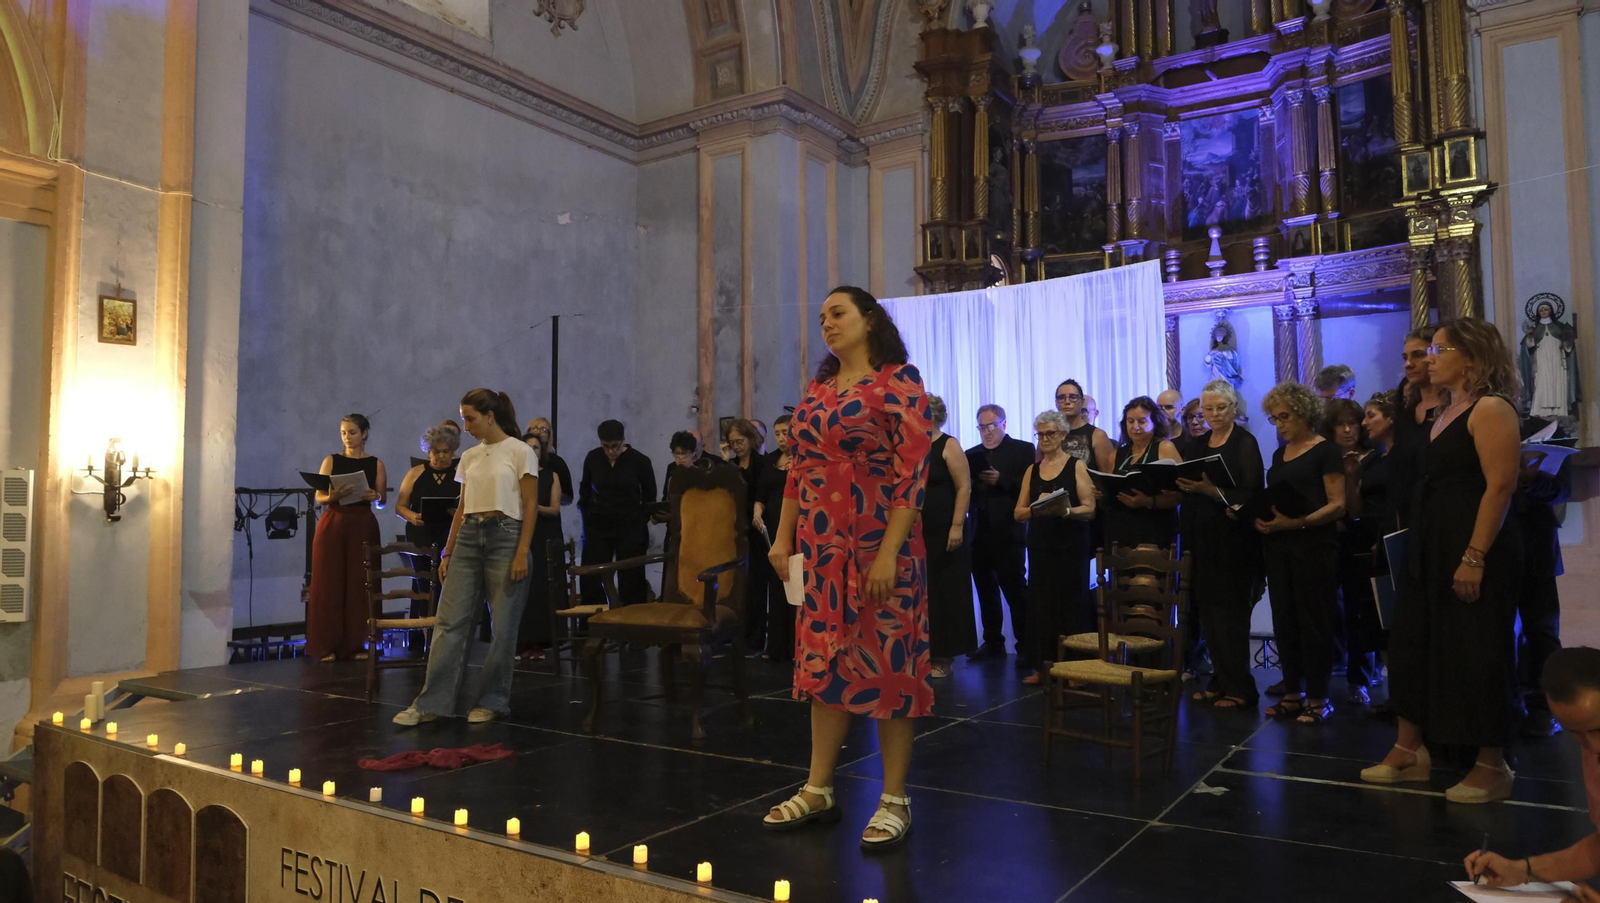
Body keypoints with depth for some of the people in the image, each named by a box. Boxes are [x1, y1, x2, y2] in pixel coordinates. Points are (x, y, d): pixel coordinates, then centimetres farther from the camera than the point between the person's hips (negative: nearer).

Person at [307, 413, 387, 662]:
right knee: (329, 584, -2)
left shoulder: (376, 464, 7)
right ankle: (326, 646, 3)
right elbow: (318, 497, 1)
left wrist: (374, 496, -18)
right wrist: (332, 497, -20)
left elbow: (382, 500, 4)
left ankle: (355, 644, 6)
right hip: (332, 524, 0)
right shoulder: (331, 461, 6)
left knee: (359, 584, -1)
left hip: (363, 526, 0)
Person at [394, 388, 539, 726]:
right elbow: (462, 507, 16)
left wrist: (522, 552, -15)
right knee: (450, 621, 1)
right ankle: (431, 702, 5)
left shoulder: (519, 452, -6)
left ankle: (491, 700, 15)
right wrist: (447, 552, 12)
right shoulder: (469, 457, 12)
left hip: (505, 536, -6)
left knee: (503, 625, 1)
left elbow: (530, 506, -8)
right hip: (469, 537, 6)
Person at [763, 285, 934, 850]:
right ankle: (818, 790, 22)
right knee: (824, 663, 11)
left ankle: (894, 801, 13)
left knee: (885, 666, 1)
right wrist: (783, 538, 10)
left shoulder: (897, 383, -7)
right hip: (821, 546, 7)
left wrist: (889, 552, -20)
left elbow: (912, 473, -14)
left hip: (878, 547, -6)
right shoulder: (818, 389, 13)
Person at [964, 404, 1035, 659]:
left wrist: (1001, 481, -17)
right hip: (979, 533, 5)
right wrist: (968, 481, -11)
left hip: (1008, 533, -5)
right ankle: (993, 642, 18)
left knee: (1015, 589, -2)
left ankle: (1025, 644, 5)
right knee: (986, 591, 9)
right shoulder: (972, 455, 15)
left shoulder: (1023, 449, 3)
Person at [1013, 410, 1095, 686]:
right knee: (1041, 604, 3)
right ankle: (1042, 666, 10)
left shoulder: (1077, 466, 0)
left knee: (1071, 604, -2)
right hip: (1040, 546, 3)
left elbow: (1089, 509, -6)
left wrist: (1066, 511, -24)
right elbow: (1018, 513, 7)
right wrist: (1036, 508, -13)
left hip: (1071, 547, -3)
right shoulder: (1032, 470, 11)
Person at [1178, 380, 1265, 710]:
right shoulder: (1199, 444, 14)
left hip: (1233, 541, -6)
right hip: (1202, 539, 6)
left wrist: (1213, 491, -25)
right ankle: (1221, 681, 16)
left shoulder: (1245, 442, -4)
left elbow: (1251, 494, -13)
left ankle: (1239, 689, 3)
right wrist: (1185, 487, -3)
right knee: (1208, 613, 7)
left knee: (1229, 613, -5)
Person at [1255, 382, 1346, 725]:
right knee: (1284, 620, 8)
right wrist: (1261, 518, -2)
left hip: (1314, 546, -7)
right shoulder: (1279, 455, 15)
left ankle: (1318, 697, 8)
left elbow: (1338, 505, -13)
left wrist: (1299, 522, -25)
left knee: (1313, 620, -1)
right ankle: (1292, 693, 17)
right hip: (1279, 547, 7)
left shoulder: (1325, 451, -5)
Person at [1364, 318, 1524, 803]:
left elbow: (1500, 486, -20)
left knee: (1476, 655, -1)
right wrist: (1423, 547, 15)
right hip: (1433, 546, 10)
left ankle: (1491, 766, 15)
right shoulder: (1445, 414, 15)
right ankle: (1410, 750, 21)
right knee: (1413, 643, 11)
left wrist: (1475, 557, -25)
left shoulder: (1490, 409, -12)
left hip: (1475, 550, -9)